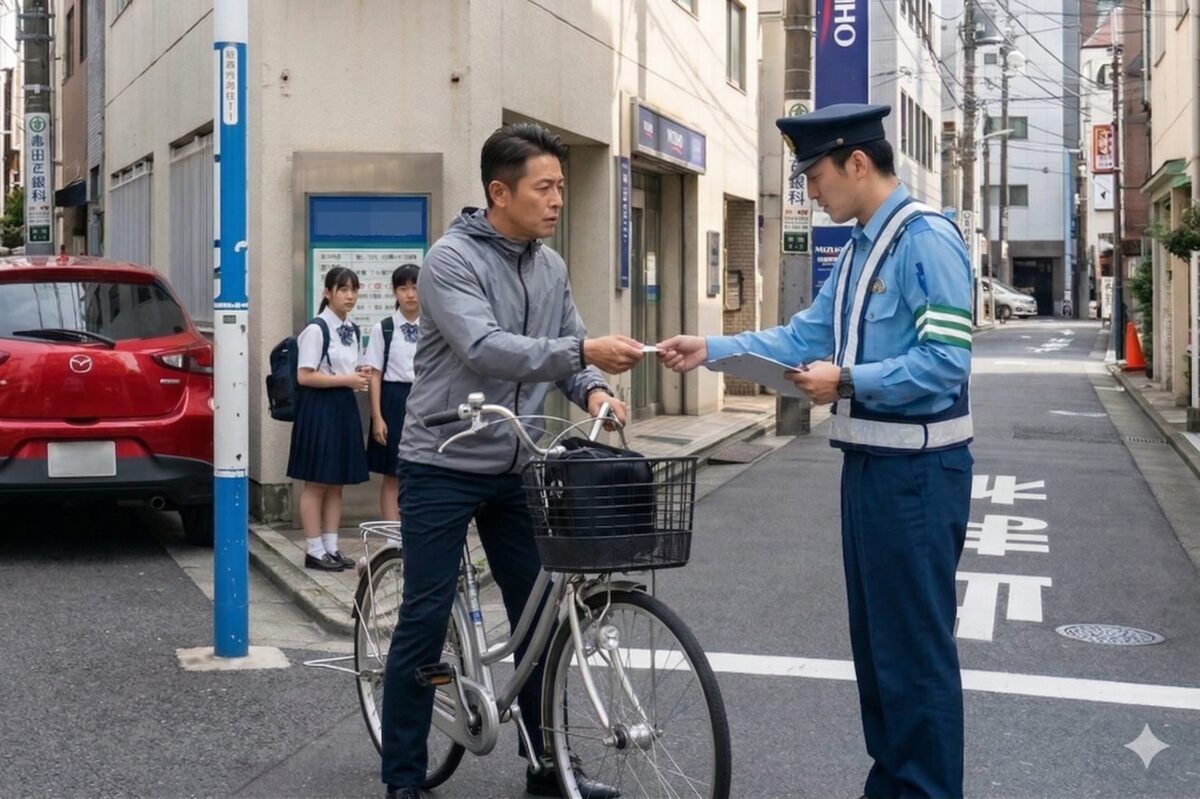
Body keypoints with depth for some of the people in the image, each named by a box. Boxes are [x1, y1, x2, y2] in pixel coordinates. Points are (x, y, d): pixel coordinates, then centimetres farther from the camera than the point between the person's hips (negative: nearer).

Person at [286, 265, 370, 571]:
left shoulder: (353, 330, 12)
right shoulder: (316, 329, -12)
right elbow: (304, 376, -16)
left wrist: (359, 378, 2)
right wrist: (346, 380, -17)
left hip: (345, 407, 8)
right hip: (320, 407, -8)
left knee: (337, 483, 11)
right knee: (316, 483, -1)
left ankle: (331, 547, 18)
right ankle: (315, 550, 5)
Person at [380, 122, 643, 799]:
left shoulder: (553, 267, 7)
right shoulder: (452, 258, -14)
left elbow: (569, 351, 11)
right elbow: (484, 349, -27)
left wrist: (594, 390, -12)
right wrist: (582, 351, -36)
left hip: (515, 469, 7)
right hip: (443, 467, -6)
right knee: (426, 619, -1)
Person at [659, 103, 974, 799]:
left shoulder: (928, 239, -16)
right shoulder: (860, 247, 14)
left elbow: (945, 362, -22)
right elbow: (805, 336, 14)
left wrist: (848, 384, -22)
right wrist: (711, 350, 7)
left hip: (918, 469, -10)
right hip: (869, 461, 10)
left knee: (916, 645, -2)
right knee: (876, 638, 17)